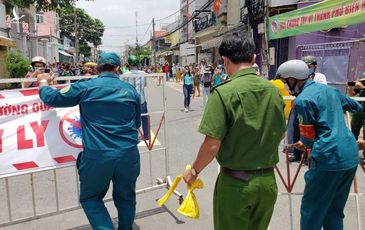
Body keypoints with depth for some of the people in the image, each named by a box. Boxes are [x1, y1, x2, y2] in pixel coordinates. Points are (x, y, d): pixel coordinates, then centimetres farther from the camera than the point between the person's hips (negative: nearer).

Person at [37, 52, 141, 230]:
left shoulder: (85, 87, 1)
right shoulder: (130, 90, 7)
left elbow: (52, 98, 11)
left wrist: (43, 83, 31)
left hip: (97, 155, -2)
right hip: (128, 153, 2)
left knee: (90, 198, 19)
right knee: (126, 197, 21)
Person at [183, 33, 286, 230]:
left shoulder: (224, 92, -19)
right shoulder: (274, 90, -2)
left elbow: (212, 145, -20)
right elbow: (280, 134, 9)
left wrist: (194, 172, -4)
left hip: (235, 184, -5)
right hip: (268, 181, 5)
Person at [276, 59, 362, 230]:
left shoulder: (302, 100, -12)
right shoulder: (330, 89, 12)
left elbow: (309, 138, -7)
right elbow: (357, 107, 29)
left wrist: (303, 144, 15)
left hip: (329, 158, -8)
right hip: (351, 156, 9)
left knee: (311, 211, 4)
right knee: (334, 211, 17)